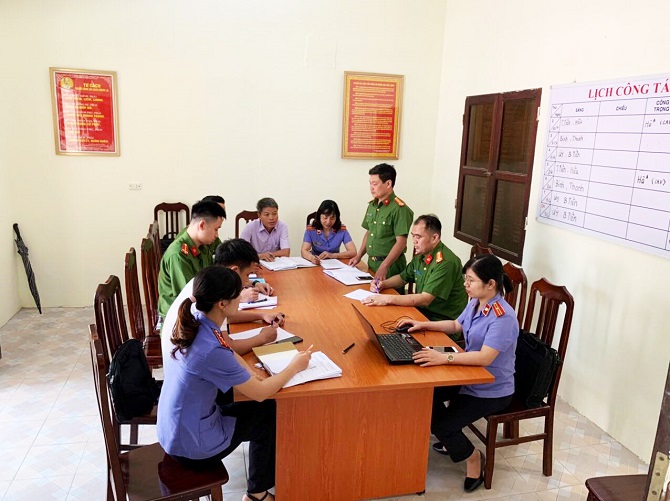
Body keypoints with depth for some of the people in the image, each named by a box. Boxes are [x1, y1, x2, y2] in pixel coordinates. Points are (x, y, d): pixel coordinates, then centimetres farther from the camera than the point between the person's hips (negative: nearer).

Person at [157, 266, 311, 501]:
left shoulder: (193, 324, -8)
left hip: (173, 432, 7)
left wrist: (254, 376, -5)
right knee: (271, 415, 10)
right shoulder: (211, 350, -33)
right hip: (193, 448, -7)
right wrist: (295, 366, -7)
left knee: (263, 412, 19)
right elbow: (260, 393, -21)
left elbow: (230, 355, 10)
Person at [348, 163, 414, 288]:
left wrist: (384, 267, -23)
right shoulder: (372, 205, 7)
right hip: (371, 262, 7)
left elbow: (401, 242, -19)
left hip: (390, 264, -7)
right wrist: (359, 256, 10)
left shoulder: (399, 208, -17)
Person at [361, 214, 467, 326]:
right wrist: (383, 284, 1)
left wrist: (388, 299, -27)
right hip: (423, 311, 8)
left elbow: (425, 299, -27)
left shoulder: (446, 262, -22)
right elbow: (403, 278, 21)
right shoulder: (421, 256, 5)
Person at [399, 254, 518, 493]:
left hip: (492, 390, -8)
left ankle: (474, 458, 16)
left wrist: (444, 358, -44)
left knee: (442, 425, -16)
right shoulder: (475, 303, -1)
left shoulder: (503, 317, -28)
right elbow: (456, 325, 18)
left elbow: (484, 357, -37)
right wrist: (423, 325, 8)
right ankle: (452, 440, 23)